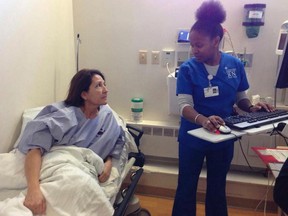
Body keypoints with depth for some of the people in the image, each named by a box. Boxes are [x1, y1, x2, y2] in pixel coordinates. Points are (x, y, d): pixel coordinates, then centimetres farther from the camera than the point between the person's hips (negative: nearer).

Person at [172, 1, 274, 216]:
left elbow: (240, 97, 4)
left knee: (217, 188, 20)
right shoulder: (188, 69, -14)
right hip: (193, 138, -2)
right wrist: (203, 120, -39)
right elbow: (185, 106, -19)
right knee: (186, 186, 13)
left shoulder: (235, 65, -7)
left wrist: (252, 107, -18)